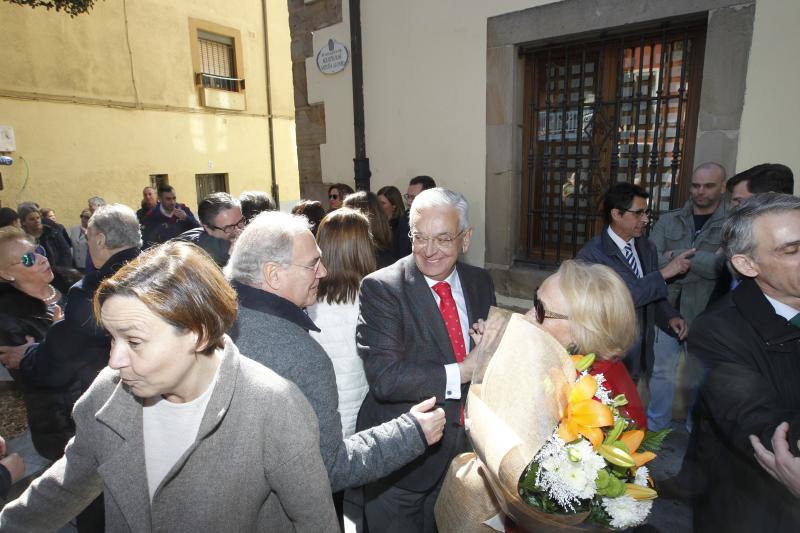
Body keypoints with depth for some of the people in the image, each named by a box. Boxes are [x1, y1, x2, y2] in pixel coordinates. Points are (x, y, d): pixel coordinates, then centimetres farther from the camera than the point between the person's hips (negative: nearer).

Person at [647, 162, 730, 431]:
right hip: (669, 307, 2)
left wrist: (676, 257, -13)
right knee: (662, 371, 10)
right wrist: (703, 262, -16)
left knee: (700, 374, 15)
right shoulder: (669, 220, 5)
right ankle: (655, 428, 27)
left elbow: (725, 266, -18)